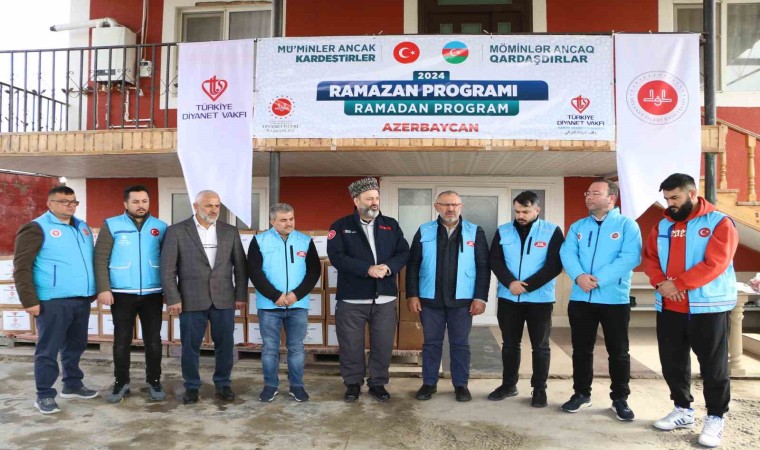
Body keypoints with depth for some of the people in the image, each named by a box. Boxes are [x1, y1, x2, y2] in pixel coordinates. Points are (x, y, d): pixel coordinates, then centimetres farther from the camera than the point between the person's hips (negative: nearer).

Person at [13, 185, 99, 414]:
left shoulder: (82, 227, 15)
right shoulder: (37, 228, -6)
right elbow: (21, 267, -9)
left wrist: (94, 290, 20)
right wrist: (30, 300, -14)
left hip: (82, 299, 7)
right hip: (54, 301, -6)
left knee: (75, 346, 16)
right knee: (48, 349, 2)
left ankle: (72, 385, 30)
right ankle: (44, 395, 14)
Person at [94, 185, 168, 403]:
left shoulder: (160, 227, 4)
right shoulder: (111, 225, 0)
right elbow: (101, 259, -3)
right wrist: (103, 288, -11)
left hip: (153, 294, 1)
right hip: (121, 294, -1)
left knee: (153, 340, 8)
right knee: (122, 340, 9)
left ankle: (154, 382, 20)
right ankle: (121, 383, 22)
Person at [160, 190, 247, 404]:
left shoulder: (230, 232, 6)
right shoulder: (176, 231, -1)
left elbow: (240, 266, 8)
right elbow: (168, 268, -3)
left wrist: (241, 295, 4)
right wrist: (173, 298, -7)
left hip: (224, 299, 2)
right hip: (191, 300, -2)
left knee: (225, 345, 8)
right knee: (190, 346, 7)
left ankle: (223, 384, 26)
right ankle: (192, 386, 25)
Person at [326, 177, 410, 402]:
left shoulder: (391, 225, 10)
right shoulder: (341, 226, 0)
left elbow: (404, 253, 5)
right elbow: (337, 256, -12)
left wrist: (388, 267, -15)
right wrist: (367, 269, -21)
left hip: (384, 298, 2)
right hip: (351, 299, -2)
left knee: (383, 345, 9)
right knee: (351, 345, 7)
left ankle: (378, 383, 26)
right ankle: (353, 384, 26)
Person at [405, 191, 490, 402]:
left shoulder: (475, 232, 2)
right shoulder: (424, 232, 4)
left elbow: (483, 267, 0)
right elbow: (413, 265, 3)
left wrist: (481, 297, -6)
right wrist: (412, 294, -3)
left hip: (462, 300, 0)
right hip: (430, 299, 1)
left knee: (460, 344, 8)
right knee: (431, 343, 9)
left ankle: (461, 385, 22)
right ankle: (429, 383, 22)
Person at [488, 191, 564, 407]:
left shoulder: (552, 232, -4)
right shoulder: (503, 231, 4)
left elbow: (554, 265, -10)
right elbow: (494, 260, 0)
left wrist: (527, 286, -17)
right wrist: (510, 282, -17)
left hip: (540, 299, -2)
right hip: (508, 298, 3)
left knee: (540, 346, 7)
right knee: (510, 344, 12)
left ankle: (539, 389, 20)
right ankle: (508, 385, 26)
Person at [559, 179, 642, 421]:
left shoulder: (627, 225, -1)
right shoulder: (578, 226, 11)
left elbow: (630, 257, -15)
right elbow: (567, 254, -1)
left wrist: (599, 279, -22)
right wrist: (578, 276, -21)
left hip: (615, 299, -3)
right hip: (580, 298, 4)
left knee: (618, 351, 7)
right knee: (581, 349, 11)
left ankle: (620, 399, 21)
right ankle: (581, 393, 25)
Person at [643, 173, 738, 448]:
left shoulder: (719, 223, -7)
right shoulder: (663, 225, 10)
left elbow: (714, 264, -17)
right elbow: (650, 258, 8)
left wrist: (677, 284, -20)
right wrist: (660, 283, -11)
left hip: (708, 307, -5)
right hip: (668, 307, 5)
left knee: (713, 366, 4)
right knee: (672, 362, 12)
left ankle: (715, 418, 19)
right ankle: (682, 409, 28)